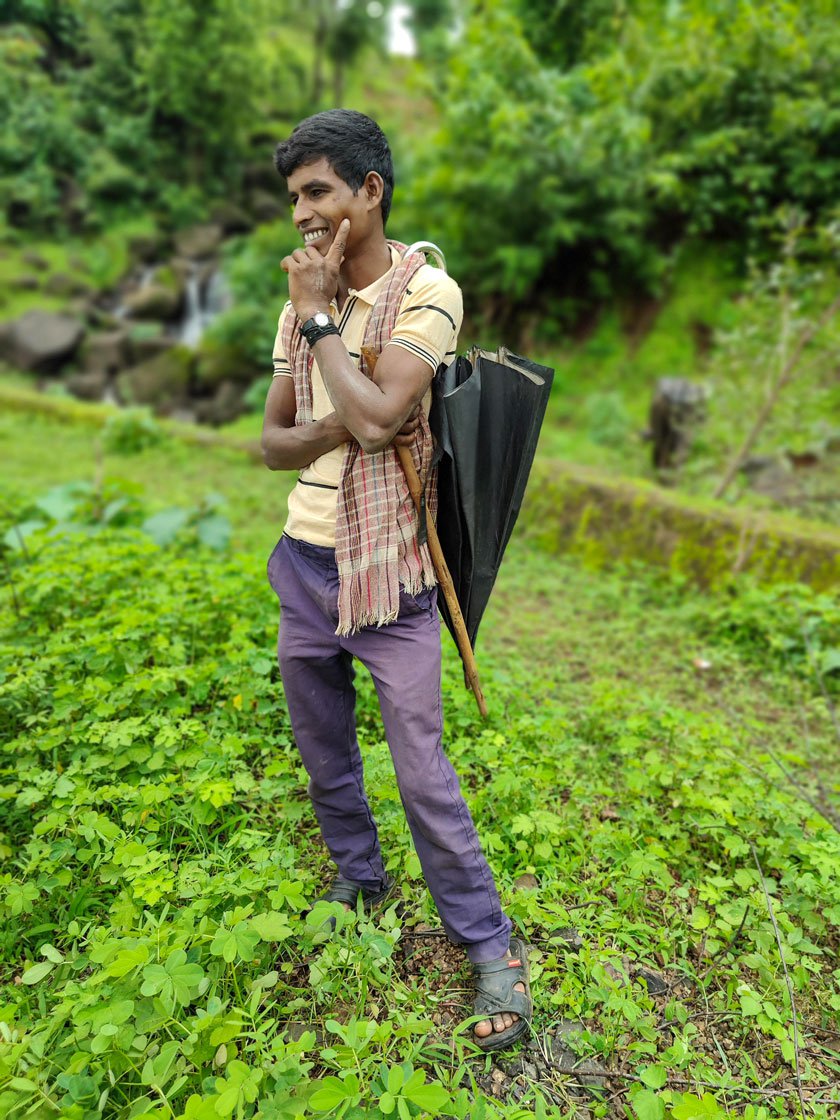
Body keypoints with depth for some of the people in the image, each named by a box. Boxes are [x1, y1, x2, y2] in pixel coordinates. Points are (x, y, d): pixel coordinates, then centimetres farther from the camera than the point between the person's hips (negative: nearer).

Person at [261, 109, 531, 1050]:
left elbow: (377, 418, -24)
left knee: (421, 767, -2)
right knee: (322, 747, 18)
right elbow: (271, 443, 6)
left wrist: (318, 316, -12)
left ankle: (489, 944, 19)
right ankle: (358, 876, 43)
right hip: (304, 560, 6)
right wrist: (336, 427, -15)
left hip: (387, 569, -6)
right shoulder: (303, 303, 8)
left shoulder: (427, 292, -10)